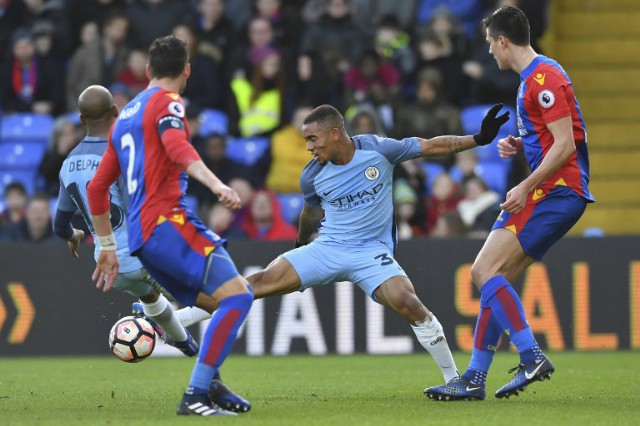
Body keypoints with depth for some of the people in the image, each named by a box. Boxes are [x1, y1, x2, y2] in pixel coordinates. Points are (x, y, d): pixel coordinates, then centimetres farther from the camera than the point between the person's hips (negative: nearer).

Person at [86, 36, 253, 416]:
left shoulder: (125, 116, 26)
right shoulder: (167, 102, 1)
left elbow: (97, 188, 29)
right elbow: (177, 147, -22)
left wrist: (108, 247, 35)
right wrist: (216, 185, -37)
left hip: (141, 235, 9)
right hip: (167, 221, -9)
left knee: (224, 307, 13)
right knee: (237, 295, -16)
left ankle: (209, 387, 6)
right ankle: (196, 395, -22)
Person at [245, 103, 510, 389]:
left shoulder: (378, 150, -10)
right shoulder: (312, 175, -2)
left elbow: (433, 146, -2)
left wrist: (480, 139, -7)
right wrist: (301, 243, 35)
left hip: (371, 252, -3)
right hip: (328, 247, 3)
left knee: (406, 302, -27)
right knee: (261, 282, -16)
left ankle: (453, 377, -12)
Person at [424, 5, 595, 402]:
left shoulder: (544, 77, -14)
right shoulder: (532, 78, 18)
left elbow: (565, 143, -20)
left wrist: (526, 188, -19)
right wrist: (518, 144, 11)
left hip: (556, 191, -10)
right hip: (551, 193, 10)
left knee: (485, 271, -15)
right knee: (495, 278, 8)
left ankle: (532, 356, -19)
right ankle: (474, 379, 8)